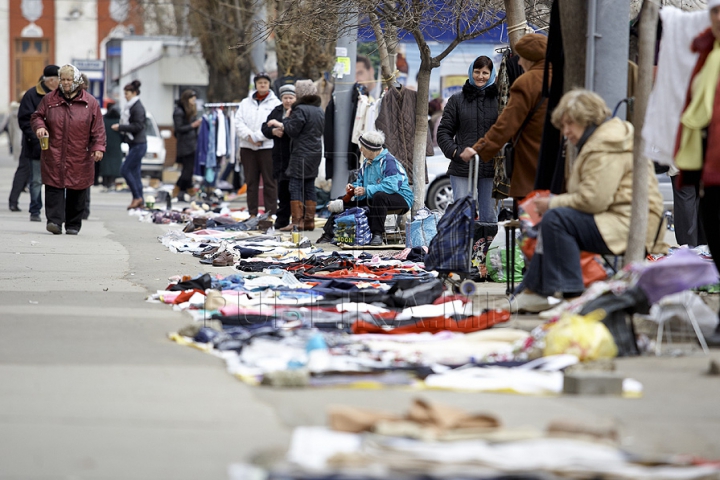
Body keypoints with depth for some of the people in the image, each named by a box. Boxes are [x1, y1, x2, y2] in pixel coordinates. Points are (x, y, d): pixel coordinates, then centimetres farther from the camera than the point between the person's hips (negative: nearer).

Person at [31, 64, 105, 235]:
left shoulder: (90, 102, 3)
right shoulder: (49, 99, 7)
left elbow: (98, 129, 2)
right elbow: (37, 116, 14)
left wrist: (98, 147, -9)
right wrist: (40, 127, -9)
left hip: (80, 157, 0)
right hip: (54, 155, 0)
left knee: (77, 191, 4)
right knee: (54, 188, -10)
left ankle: (73, 225, 14)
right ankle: (54, 221, -13)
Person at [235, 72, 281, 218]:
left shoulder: (275, 103, 1)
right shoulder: (245, 103, 12)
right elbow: (238, 122, 3)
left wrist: (256, 137, -15)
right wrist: (249, 137, -12)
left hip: (268, 147, -3)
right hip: (247, 147, 3)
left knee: (269, 182, -2)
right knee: (251, 182, 7)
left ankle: (270, 213, 1)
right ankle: (252, 213, 12)